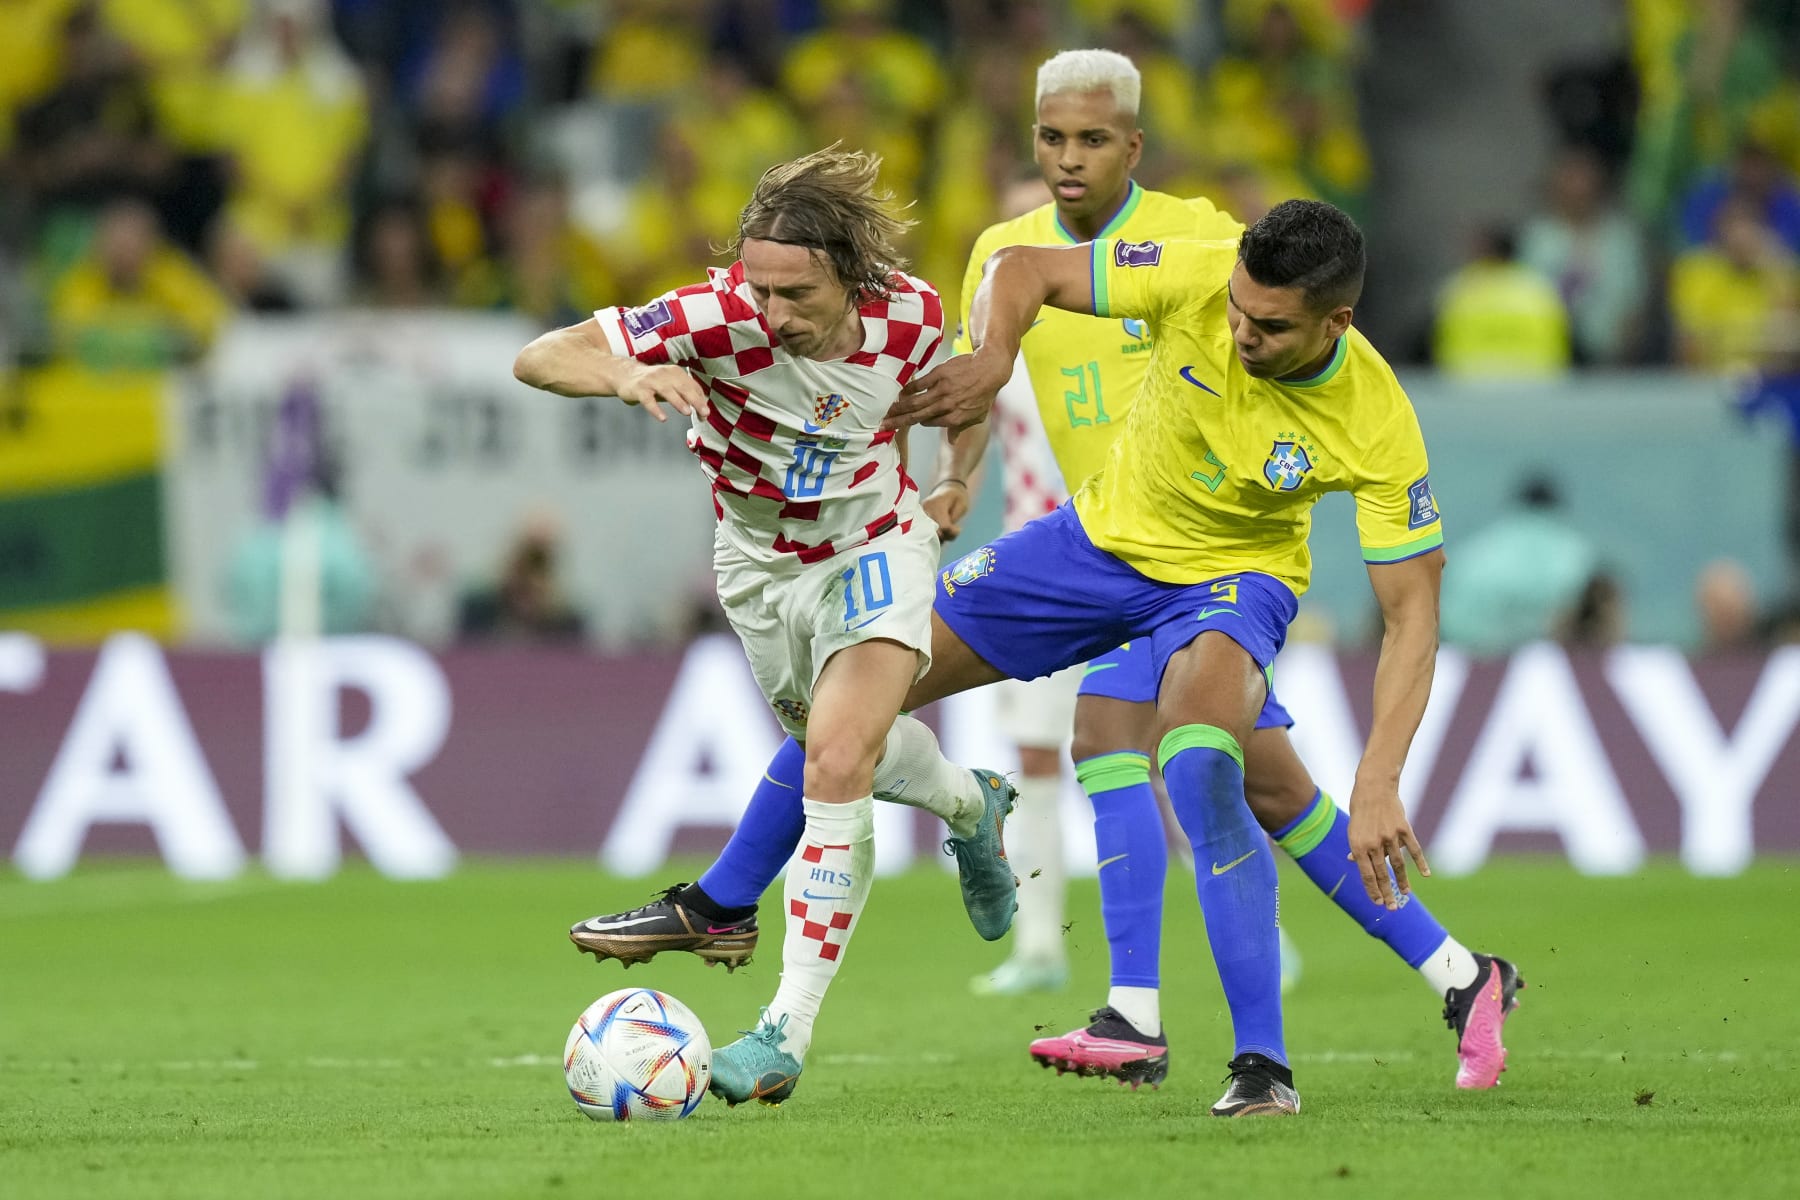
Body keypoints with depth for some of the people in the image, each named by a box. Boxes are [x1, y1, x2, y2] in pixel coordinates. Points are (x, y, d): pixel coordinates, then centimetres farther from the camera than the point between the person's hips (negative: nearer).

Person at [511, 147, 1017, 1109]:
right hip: (759, 565, 2)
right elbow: (539, 359, -36)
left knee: (836, 762, -20)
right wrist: (626, 376, -55)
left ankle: (789, 1028, -16)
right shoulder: (720, 317, -32)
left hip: (874, 549, -2)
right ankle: (970, 805, 56)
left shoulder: (912, 316, -23)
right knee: (842, 755, 21)